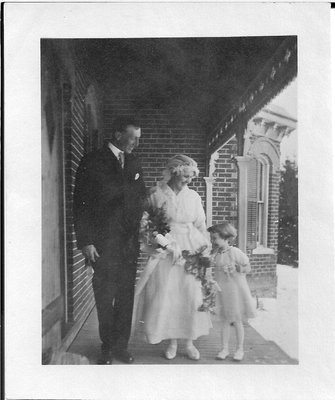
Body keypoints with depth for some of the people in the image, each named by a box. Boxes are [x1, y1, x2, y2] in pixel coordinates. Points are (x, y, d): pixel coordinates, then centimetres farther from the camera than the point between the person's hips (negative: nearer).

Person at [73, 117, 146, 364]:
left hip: (130, 242, 4)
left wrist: (142, 232, 7)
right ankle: (107, 349, 24)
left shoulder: (134, 164, 12)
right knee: (105, 298, 6)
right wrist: (85, 241, -10)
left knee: (126, 297, 9)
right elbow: (81, 204, -5)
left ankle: (121, 346, 25)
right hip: (104, 244, -4)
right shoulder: (92, 162, -3)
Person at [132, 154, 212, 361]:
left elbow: (201, 226, 8)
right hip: (165, 250, -2)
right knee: (167, 295, 2)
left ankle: (190, 342, 19)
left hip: (191, 250, 2)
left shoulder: (194, 196, 4)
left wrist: (207, 248, -2)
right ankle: (172, 341, 20)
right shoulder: (157, 194, -3)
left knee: (192, 295, 3)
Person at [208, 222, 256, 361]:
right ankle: (225, 348, 21)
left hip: (235, 290, -4)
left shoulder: (235, 252, -13)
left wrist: (236, 268, -19)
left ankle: (240, 349, 22)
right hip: (221, 291, 4)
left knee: (237, 321, 8)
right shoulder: (215, 253, 1)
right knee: (224, 321, 10)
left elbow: (248, 268, -7)